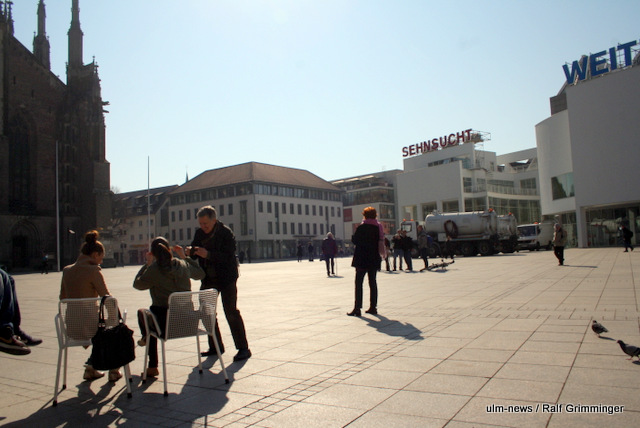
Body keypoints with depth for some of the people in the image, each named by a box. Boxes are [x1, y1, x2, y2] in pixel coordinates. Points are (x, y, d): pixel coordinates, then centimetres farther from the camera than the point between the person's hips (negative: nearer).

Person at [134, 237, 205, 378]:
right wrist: (184, 257, 21)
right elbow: (200, 274, 20)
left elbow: (137, 284, 7)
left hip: (165, 322, -5)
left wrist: (147, 264, 13)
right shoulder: (183, 265, -1)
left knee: (142, 312, 28)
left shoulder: (153, 269, -12)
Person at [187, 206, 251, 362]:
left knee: (231, 311, -9)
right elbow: (194, 251, 10)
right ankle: (215, 347, 23)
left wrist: (208, 254, -34)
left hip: (226, 278, -7)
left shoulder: (226, 233, -15)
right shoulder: (200, 233, 4)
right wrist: (191, 251, -14)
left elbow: (228, 256, -24)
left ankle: (243, 348, 0)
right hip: (209, 279, 7)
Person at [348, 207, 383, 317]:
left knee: (359, 283, -1)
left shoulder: (361, 227, -11)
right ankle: (373, 307, 14)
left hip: (362, 259, -5)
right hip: (374, 259, 5)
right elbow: (381, 241, 9)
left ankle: (357, 308, -5)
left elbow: (355, 240, -8)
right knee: (373, 283, 11)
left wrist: (353, 236, 11)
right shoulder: (379, 227, 4)